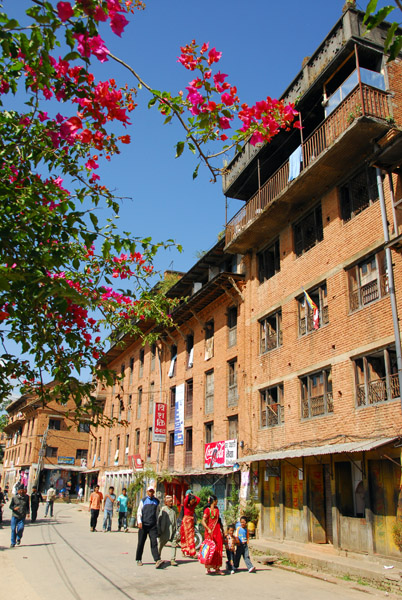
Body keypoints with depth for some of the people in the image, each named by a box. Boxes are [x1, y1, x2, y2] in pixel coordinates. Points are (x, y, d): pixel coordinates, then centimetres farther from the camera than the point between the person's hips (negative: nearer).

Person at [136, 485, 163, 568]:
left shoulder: (156, 501, 12)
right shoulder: (143, 500, 6)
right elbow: (139, 512, 4)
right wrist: (139, 522, -9)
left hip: (153, 525, 1)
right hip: (143, 524, -1)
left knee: (154, 542, -10)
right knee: (141, 542, 7)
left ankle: (157, 560, -19)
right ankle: (138, 560, 23)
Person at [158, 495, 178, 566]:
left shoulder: (173, 509, 10)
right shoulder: (163, 509, -3)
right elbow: (159, 520, -2)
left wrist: (176, 529, 10)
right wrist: (159, 531, -5)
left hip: (173, 531, 3)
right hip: (165, 531, -3)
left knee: (174, 544, -5)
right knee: (161, 544, 9)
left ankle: (172, 560, 1)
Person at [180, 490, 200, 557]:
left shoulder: (193, 506, 8)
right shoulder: (186, 505, -7)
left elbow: (198, 499, 7)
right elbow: (186, 500, -27)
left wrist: (192, 495, 7)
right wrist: (187, 495, -11)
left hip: (191, 522, 5)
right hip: (186, 521, -5)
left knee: (191, 537, 2)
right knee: (186, 536, -2)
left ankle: (192, 552, 3)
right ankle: (185, 552, 4)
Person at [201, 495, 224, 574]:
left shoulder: (217, 510, 14)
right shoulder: (207, 510, -7)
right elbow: (203, 521, -13)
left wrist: (221, 530, 18)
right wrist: (208, 529, -24)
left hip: (217, 532, 6)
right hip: (209, 532, -6)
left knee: (217, 550, 3)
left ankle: (217, 568, 9)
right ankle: (208, 568, 6)